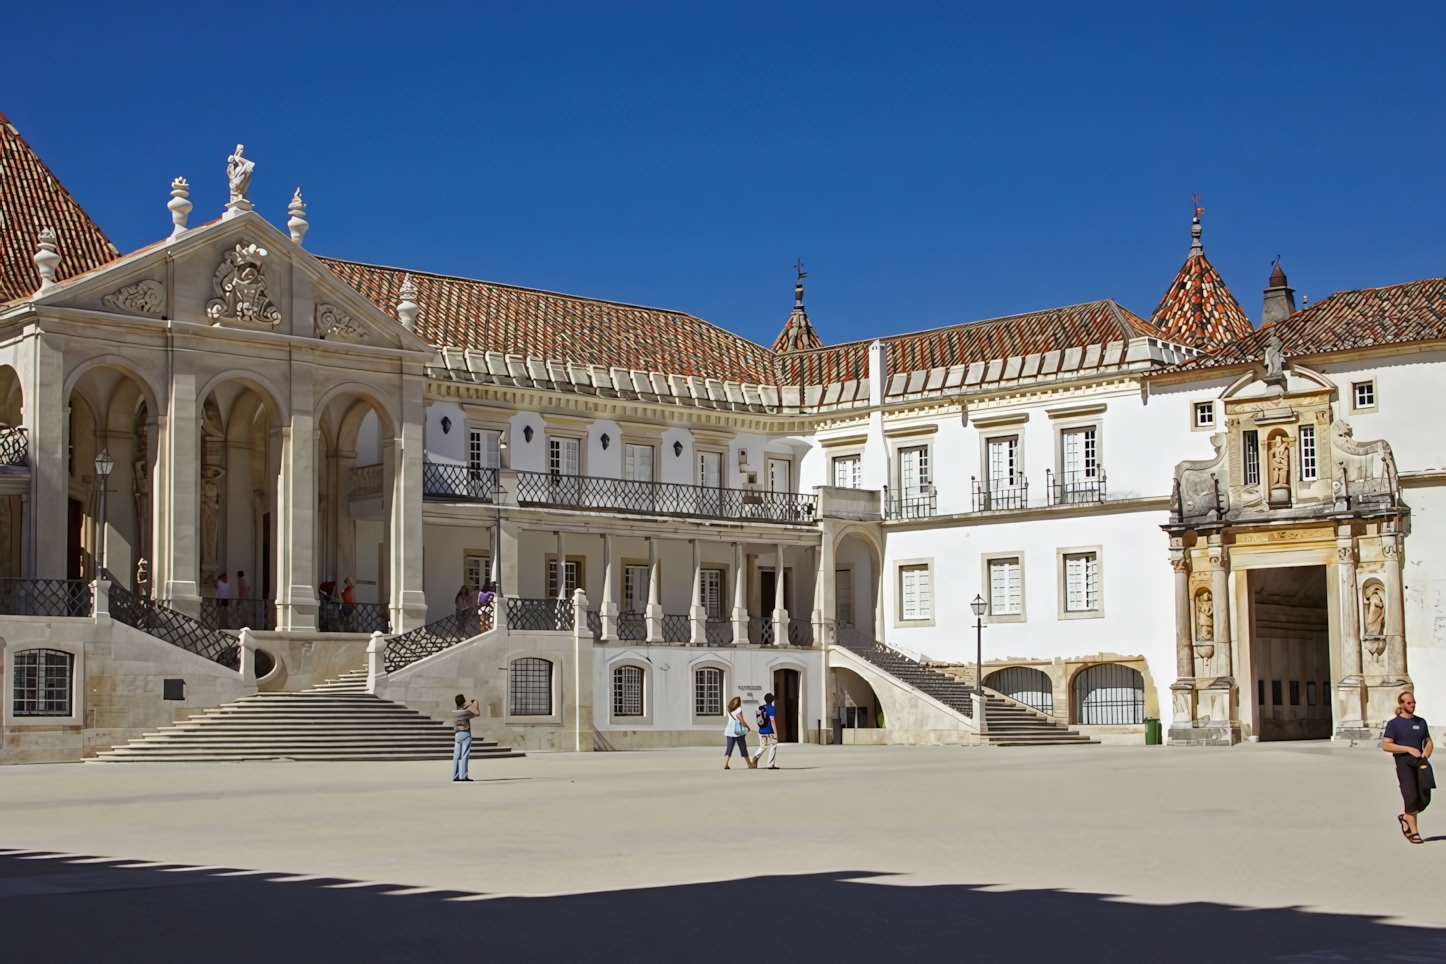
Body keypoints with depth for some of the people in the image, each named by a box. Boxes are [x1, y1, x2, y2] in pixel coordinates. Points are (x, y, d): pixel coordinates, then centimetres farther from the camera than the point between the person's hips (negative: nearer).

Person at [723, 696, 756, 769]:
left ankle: (725, 765, -9)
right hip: (738, 731, -6)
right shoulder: (738, 710, -11)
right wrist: (747, 727, 2)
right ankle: (750, 765, 15)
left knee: (729, 748, 4)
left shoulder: (730, 710, 10)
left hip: (730, 732, 6)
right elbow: (741, 720, -12)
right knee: (743, 748, 4)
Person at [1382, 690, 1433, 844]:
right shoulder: (1394, 724, -1)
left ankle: (1406, 818, 27)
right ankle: (1413, 831, 0)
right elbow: (1385, 745, -9)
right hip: (1404, 762, -5)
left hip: (1420, 763, 5)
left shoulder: (1421, 722, 13)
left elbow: (1428, 742, 18)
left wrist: (1425, 756, -2)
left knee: (1425, 798, 1)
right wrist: (1408, 748, -16)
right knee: (1412, 797, -9)